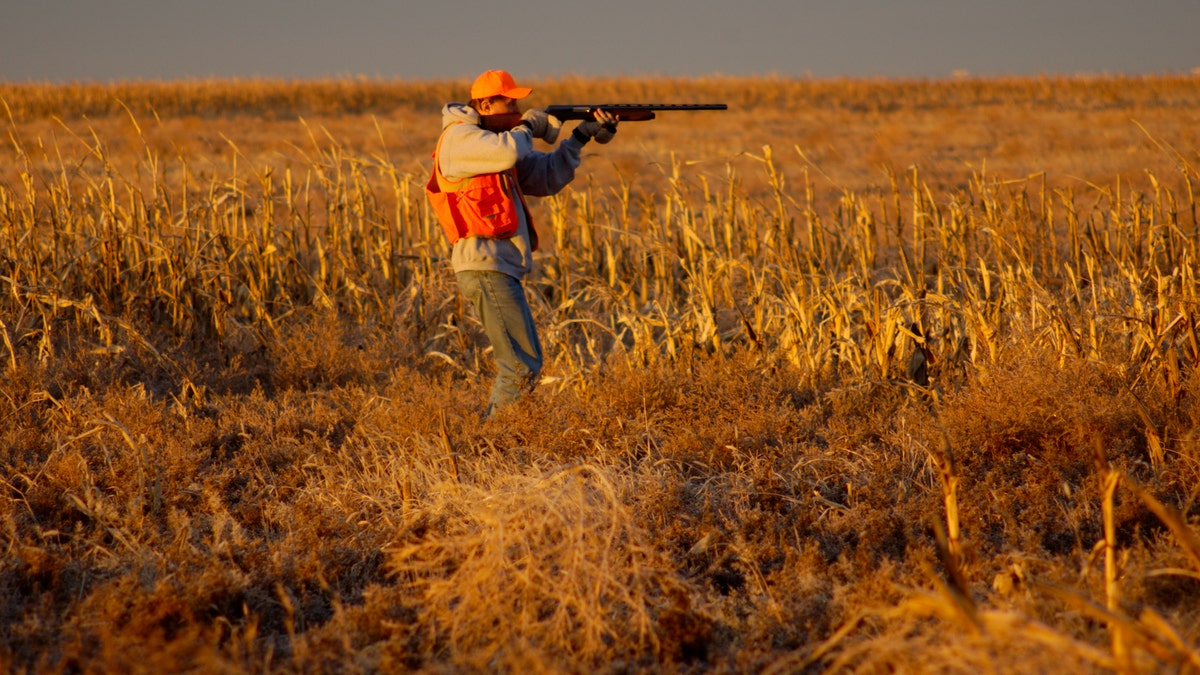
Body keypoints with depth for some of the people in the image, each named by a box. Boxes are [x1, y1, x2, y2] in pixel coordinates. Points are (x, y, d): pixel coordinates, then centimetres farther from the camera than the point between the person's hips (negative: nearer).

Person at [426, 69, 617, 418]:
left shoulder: (492, 141, 21)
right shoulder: (458, 137, -8)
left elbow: (546, 177, 21)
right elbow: (509, 152, -26)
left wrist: (581, 137, 11)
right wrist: (527, 127, -5)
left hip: (500, 268, 10)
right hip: (485, 267, -10)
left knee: (518, 364, 14)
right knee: (524, 366, -12)